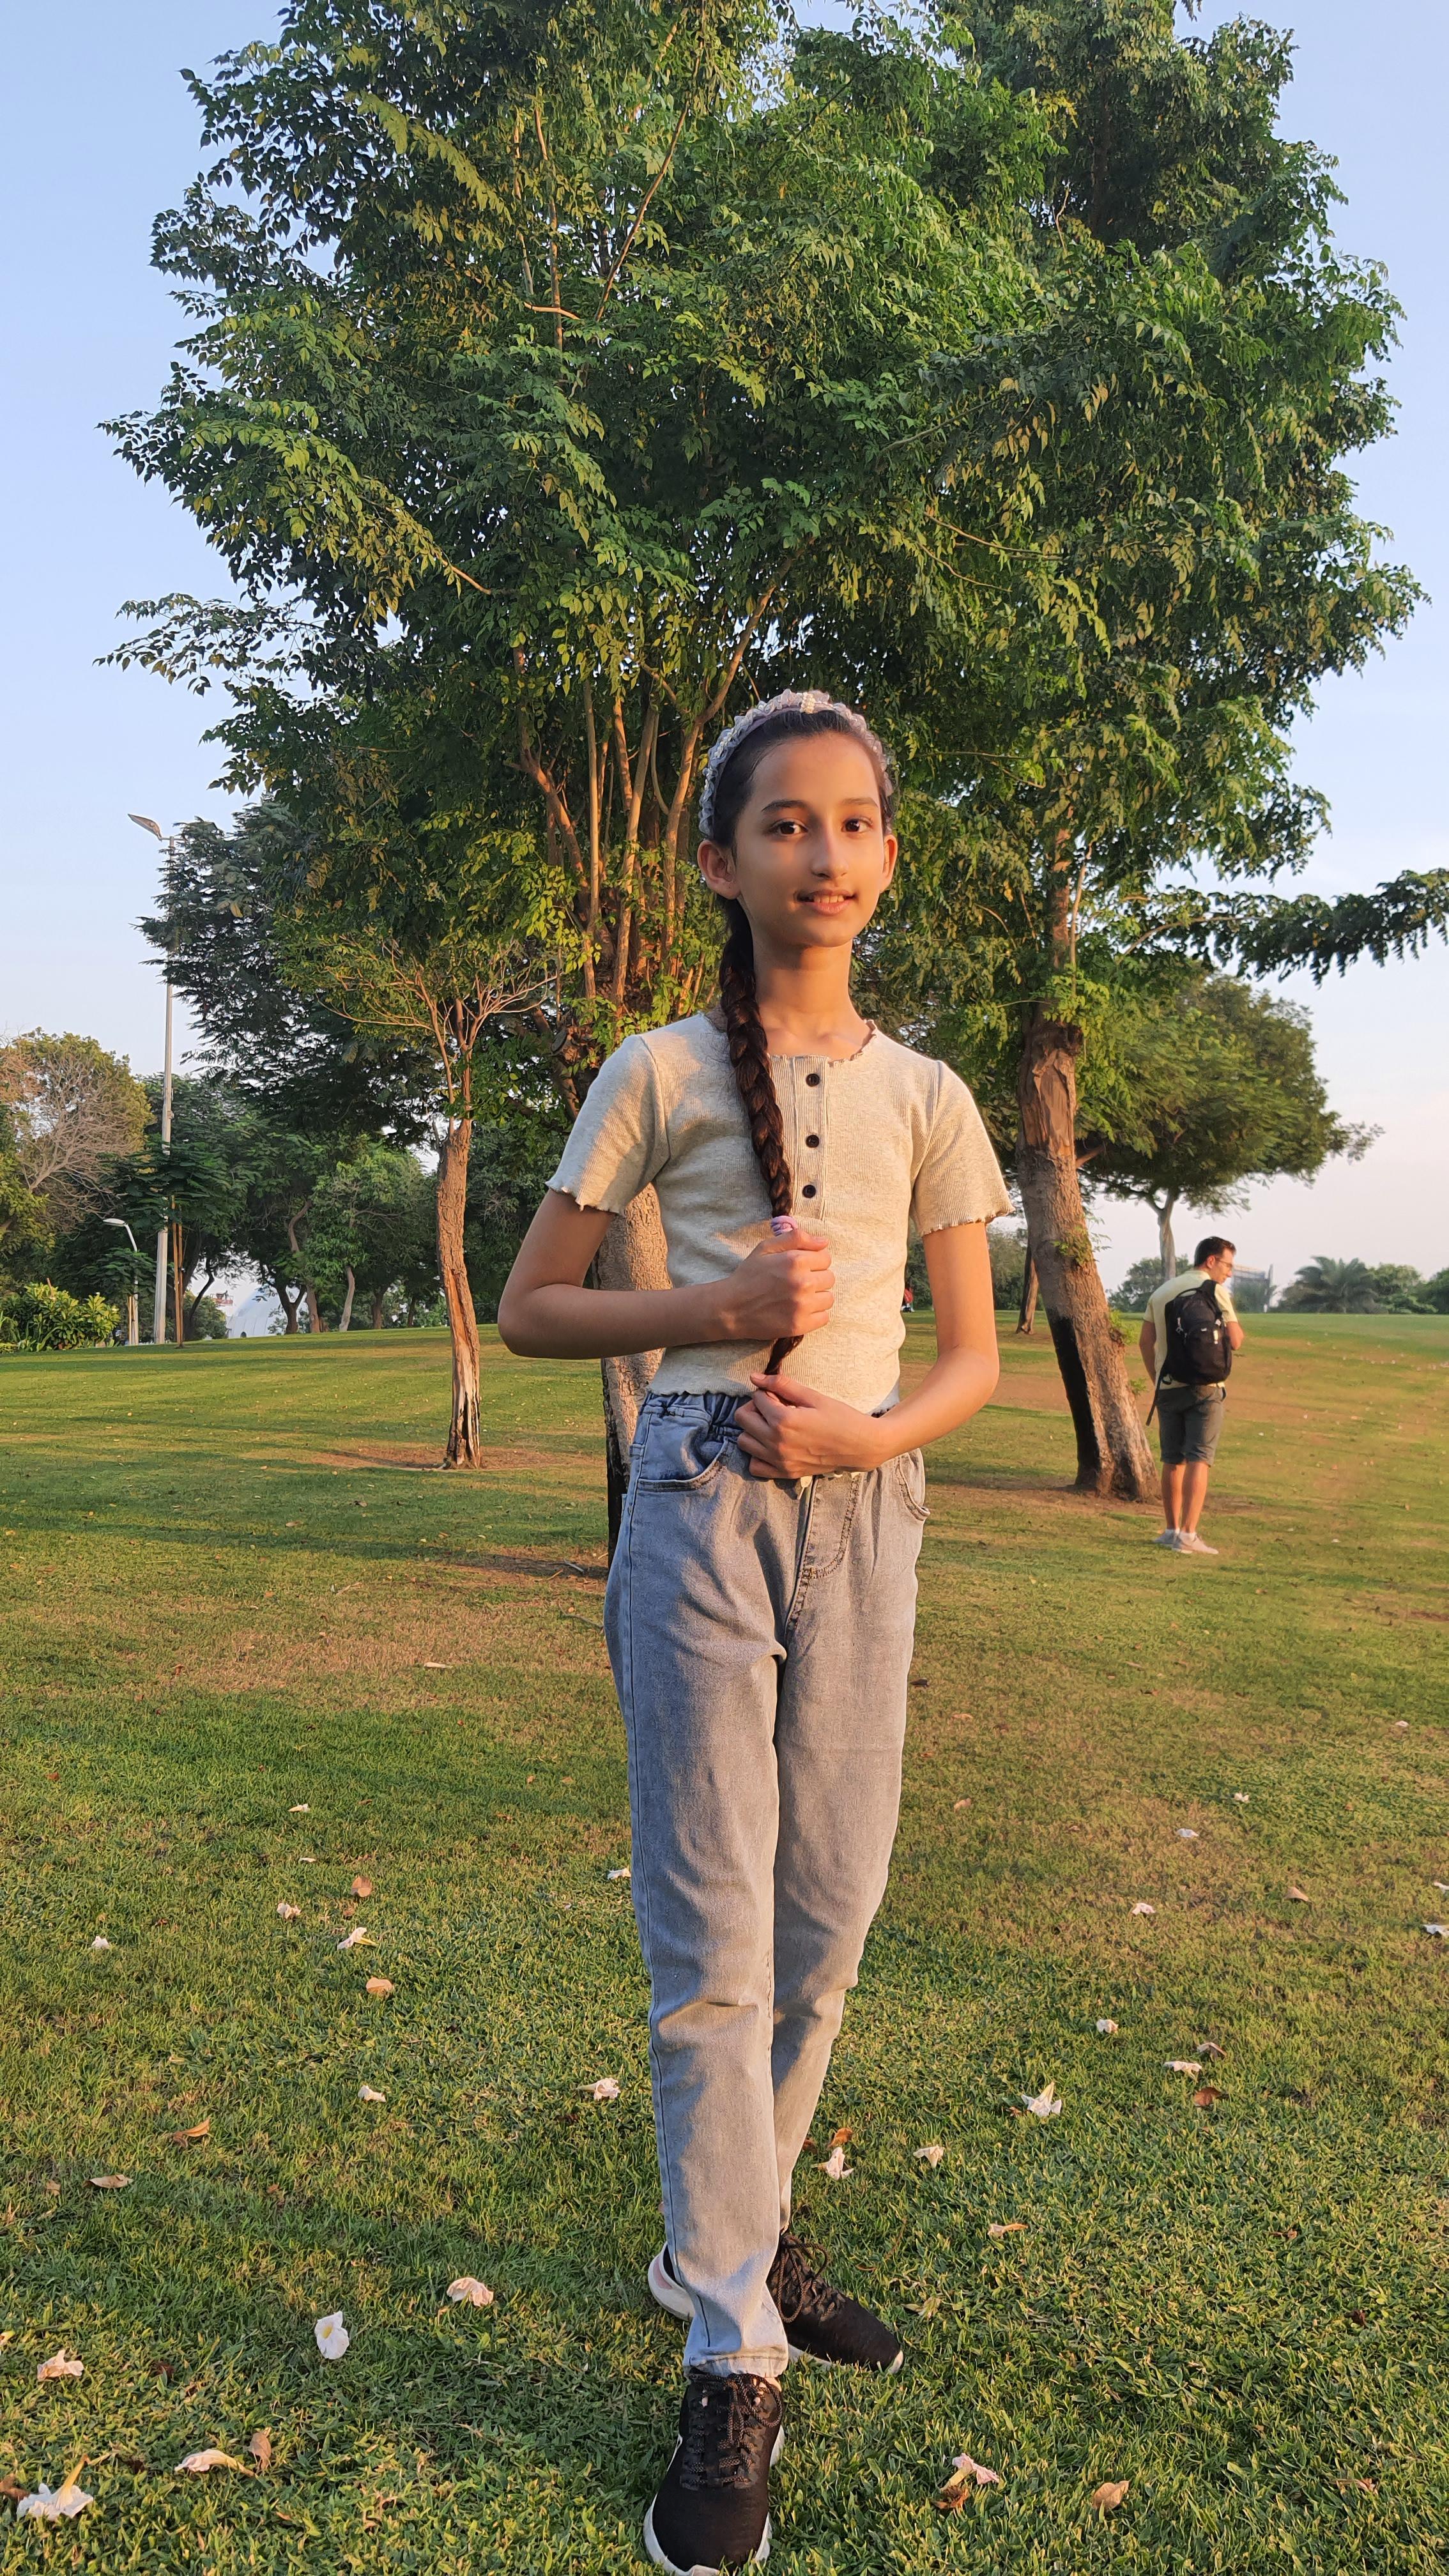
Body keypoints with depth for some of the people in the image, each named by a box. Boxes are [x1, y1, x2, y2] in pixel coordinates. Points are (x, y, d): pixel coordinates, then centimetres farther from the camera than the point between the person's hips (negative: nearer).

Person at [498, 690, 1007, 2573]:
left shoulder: (925, 1099, 7)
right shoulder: (658, 1074, 1)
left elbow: (976, 1358, 8)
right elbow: (530, 1312, 3)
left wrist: (861, 1431, -12)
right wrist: (714, 1309, -13)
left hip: (862, 1508, 3)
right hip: (702, 1504, -3)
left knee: (830, 1914, 11)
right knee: (713, 1936, -1)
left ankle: (731, 2239, 34)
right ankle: (736, 2357, 13)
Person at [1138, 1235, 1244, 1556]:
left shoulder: (1162, 1292, 12)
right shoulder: (1215, 1291, -4)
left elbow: (1145, 1342, 10)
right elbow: (1235, 1341, -7)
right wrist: (1233, 1325, 13)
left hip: (1168, 1388, 5)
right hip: (1205, 1389, -5)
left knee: (1173, 1460, 12)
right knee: (1198, 1459, -6)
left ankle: (1171, 1530, 19)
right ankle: (1187, 1534, -12)